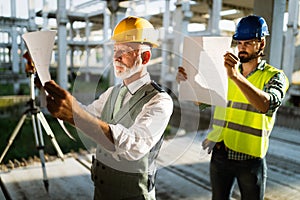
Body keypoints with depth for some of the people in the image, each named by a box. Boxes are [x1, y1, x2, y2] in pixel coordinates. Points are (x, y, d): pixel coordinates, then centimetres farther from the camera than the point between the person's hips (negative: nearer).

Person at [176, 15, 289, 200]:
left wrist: (236, 76, -39)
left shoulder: (275, 76, -6)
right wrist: (187, 81, -15)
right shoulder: (225, 72, 7)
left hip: (251, 158, -3)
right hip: (220, 154, 3)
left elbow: (267, 105, -27)